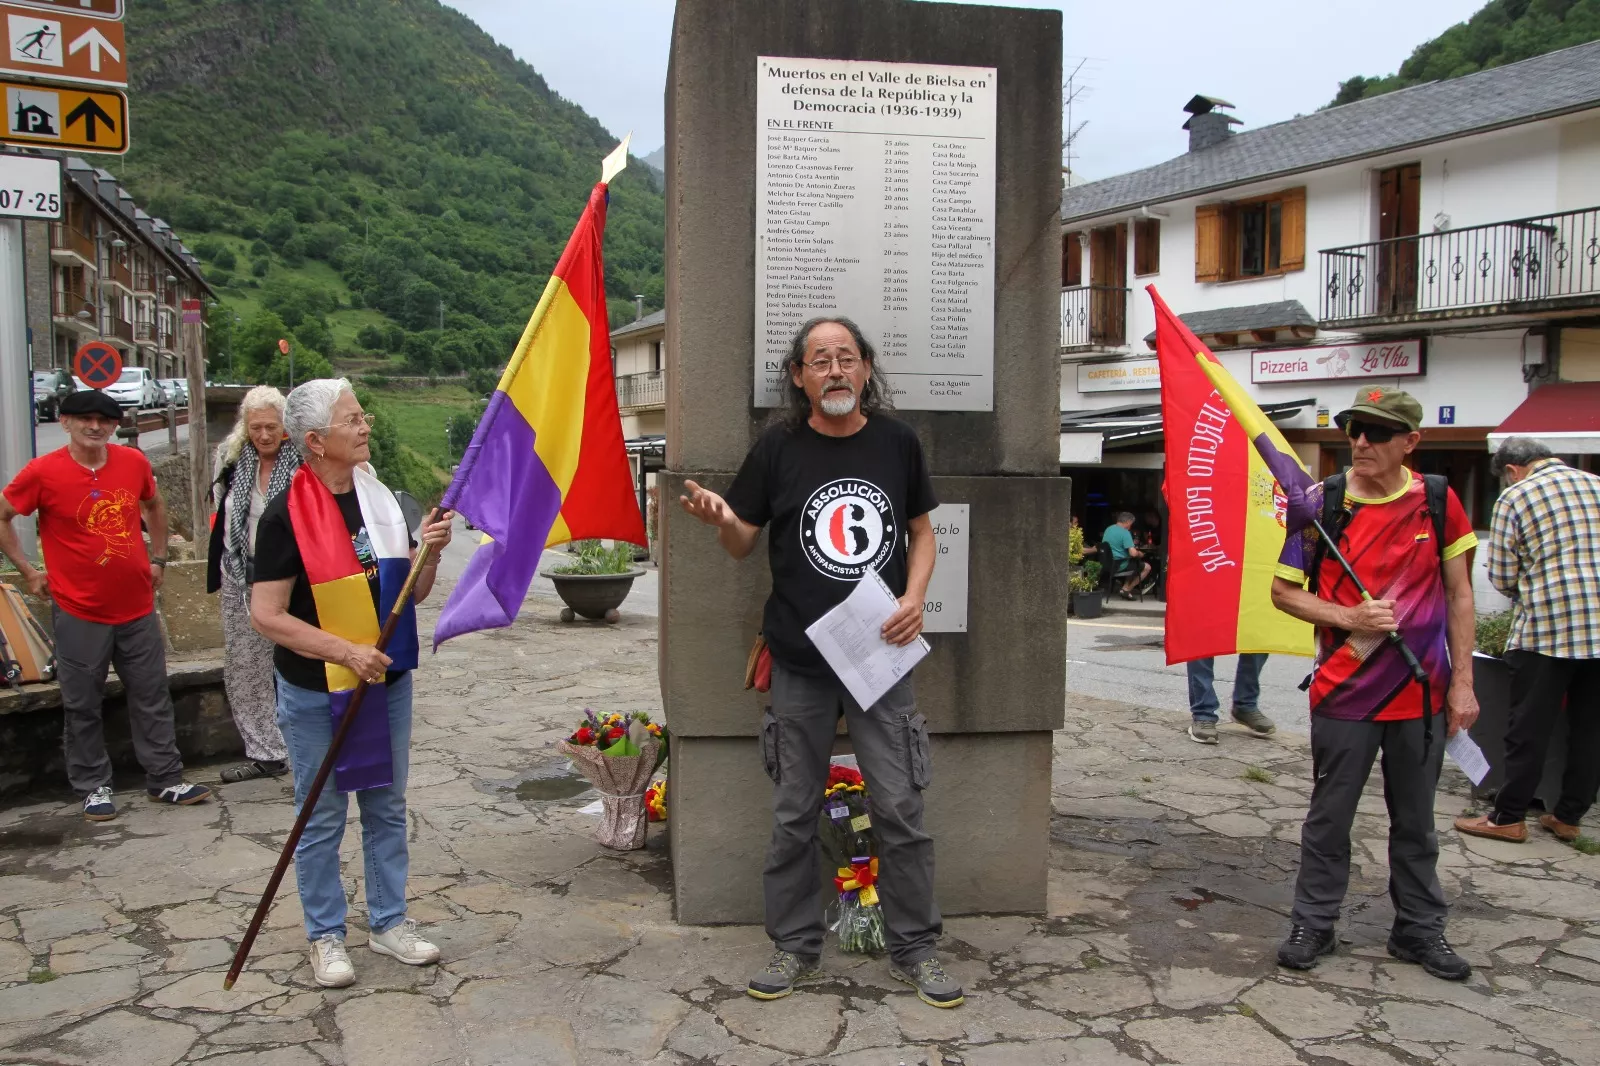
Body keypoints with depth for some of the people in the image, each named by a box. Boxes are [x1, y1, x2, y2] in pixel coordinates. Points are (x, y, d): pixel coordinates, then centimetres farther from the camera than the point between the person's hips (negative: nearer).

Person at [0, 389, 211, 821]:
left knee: (152, 697, 10)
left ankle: (165, 780, 21)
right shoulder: (43, 472, -10)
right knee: (83, 705, 8)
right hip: (79, 611, -3)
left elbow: (154, 505, 19)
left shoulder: (134, 462, 0)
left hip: (137, 607, 3)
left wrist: (157, 558, 13)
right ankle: (93, 787, 23)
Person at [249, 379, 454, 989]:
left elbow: (411, 594, 9)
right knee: (322, 818, 7)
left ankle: (388, 923, 29)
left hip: (387, 683, 6)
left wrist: (429, 552, -11)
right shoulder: (287, 515, -14)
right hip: (315, 693, -5)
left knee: (387, 808, 15)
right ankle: (326, 937, 23)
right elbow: (266, 616, -18)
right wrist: (347, 651, -25)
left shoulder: (381, 500, 3)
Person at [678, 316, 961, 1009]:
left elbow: (921, 529, 13)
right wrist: (721, 519, -19)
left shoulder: (897, 442, 3)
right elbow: (743, 544, 4)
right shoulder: (778, 449, -2)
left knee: (900, 809, 4)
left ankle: (914, 950, 21)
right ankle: (795, 946, 26)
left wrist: (915, 594, -5)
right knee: (794, 812, 9)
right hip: (800, 664, 0)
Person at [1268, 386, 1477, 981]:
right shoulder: (1322, 502, -6)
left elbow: (1458, 594, 6)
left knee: (1416, 820, 14)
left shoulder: (1438, 501, -1)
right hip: (1344, 692, -1)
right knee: (1329, 816, 8)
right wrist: (1349, 618, -16)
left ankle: (1419, 928, 30)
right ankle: (1313, 924, 22)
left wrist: (1462, 680, 2)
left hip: (1421, 690, 2)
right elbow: (1284, 591, -1)